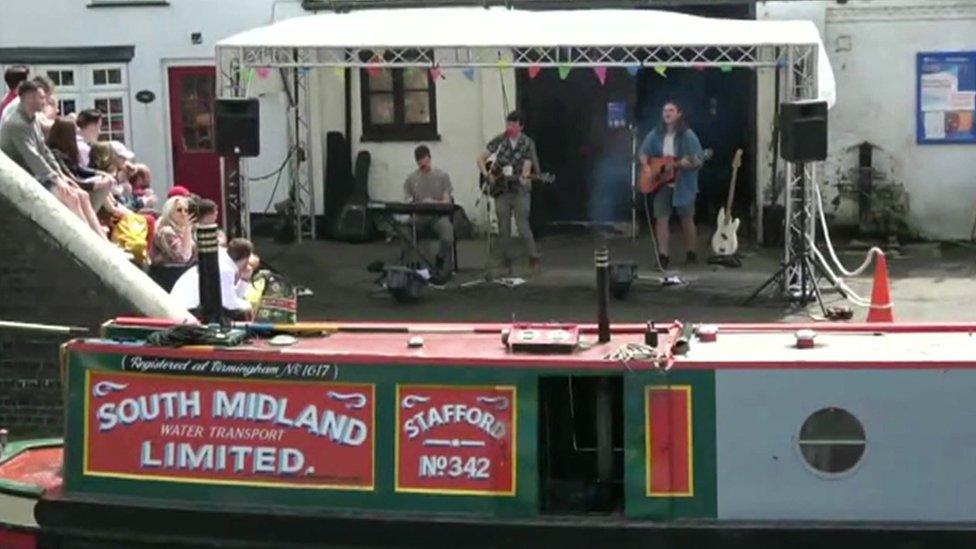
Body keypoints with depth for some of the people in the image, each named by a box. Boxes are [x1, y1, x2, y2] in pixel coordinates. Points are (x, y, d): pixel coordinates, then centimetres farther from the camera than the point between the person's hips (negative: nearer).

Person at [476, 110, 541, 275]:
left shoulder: (528, 143, -4)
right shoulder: (499, 141, 1)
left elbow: (527, 165, -11)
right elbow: (481, 158, 4)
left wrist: (524, 177, -32)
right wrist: (487, 175, -8)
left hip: (520, 190, -3)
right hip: (501, 188, 3)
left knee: (522, 225, -10)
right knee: (503, 227, 5)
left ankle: (534, 259, 2)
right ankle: (507, 263, 15)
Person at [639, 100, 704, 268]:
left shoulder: (687, 135, -7)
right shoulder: (655, 135, 5)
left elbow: (699, 160, -10)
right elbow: (644, 153, 14)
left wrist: (688, 163, -30)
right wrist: (647, 167, -4)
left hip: (683, 184, -3)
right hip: (661, 183, 3)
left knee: (686, 218, 6)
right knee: (661, 218, -3)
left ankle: (691, 253, 19)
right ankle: (663, 255, 1)